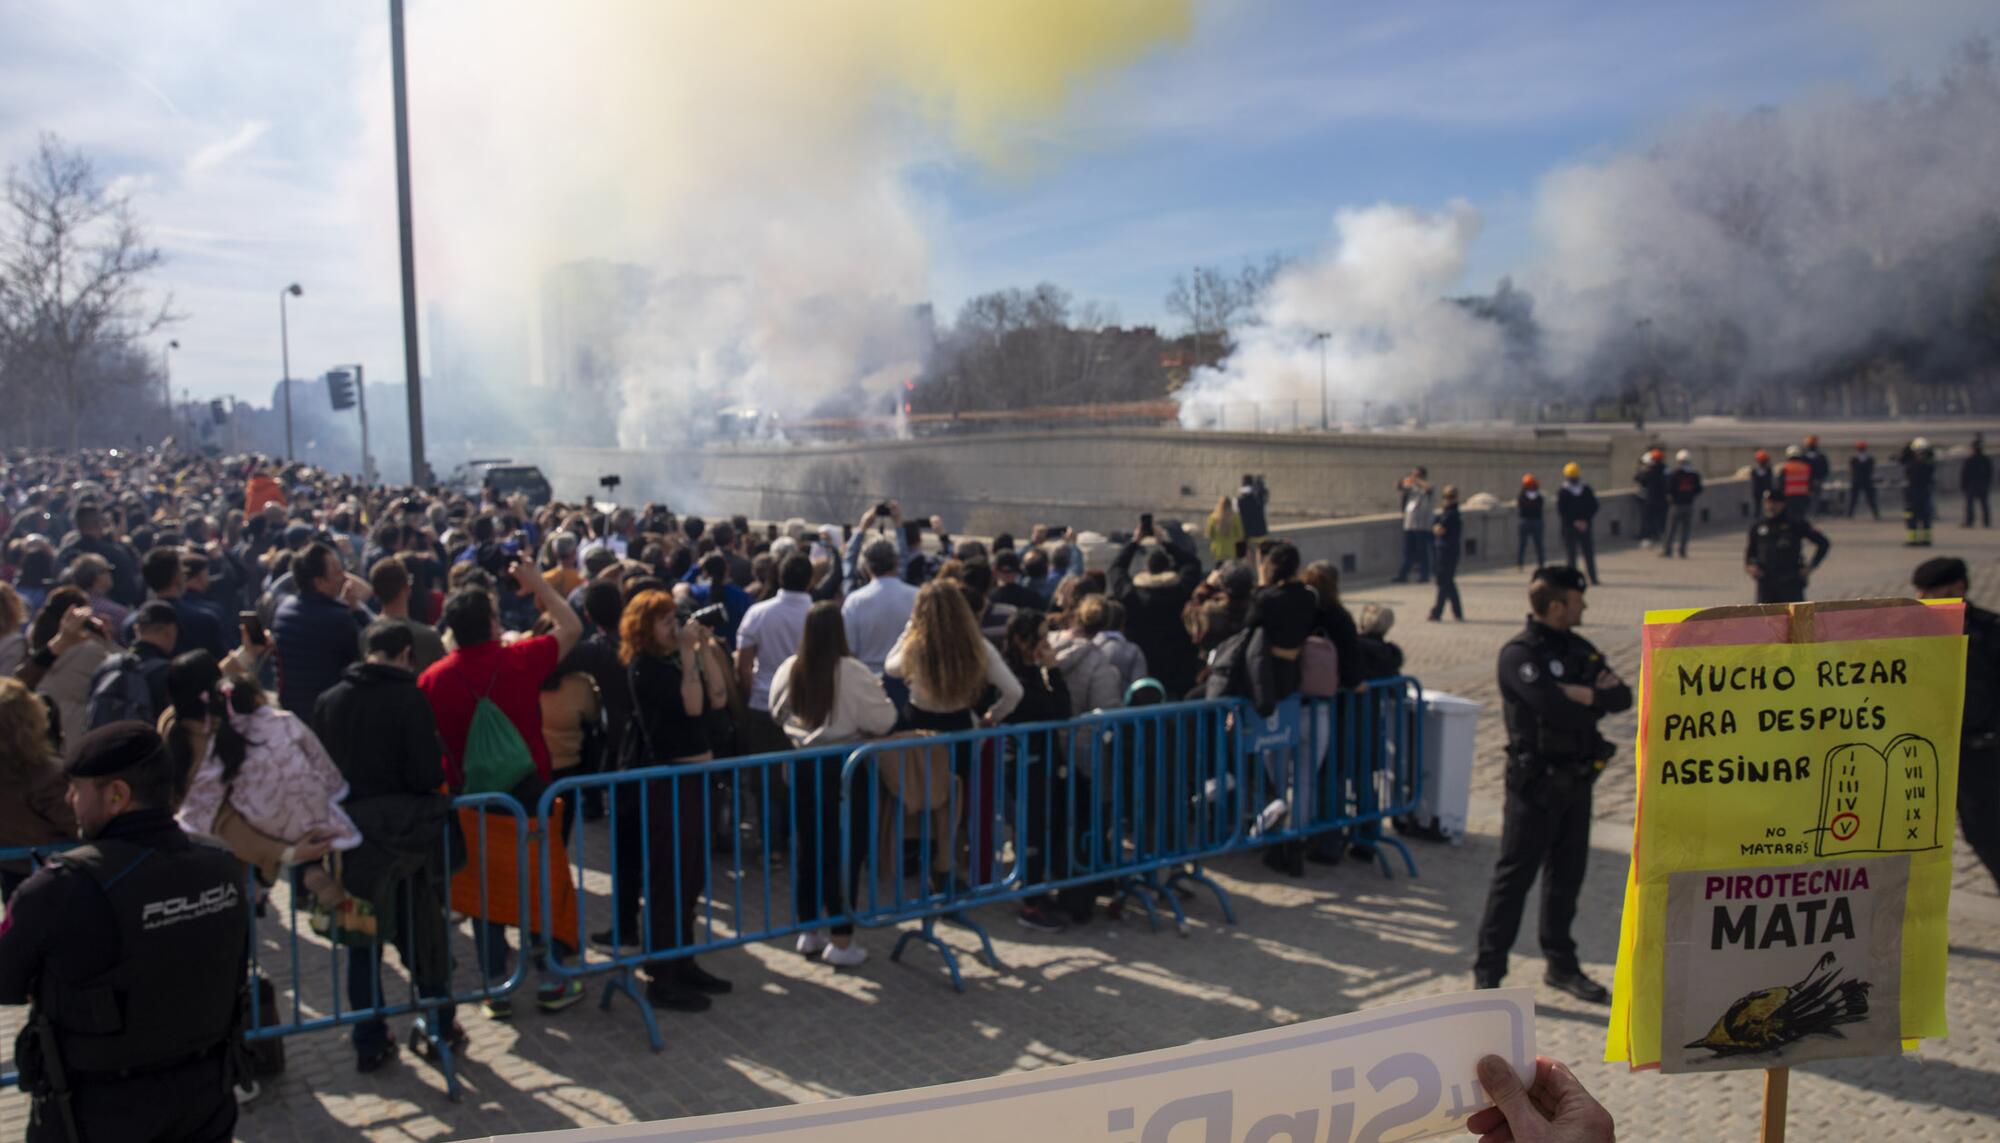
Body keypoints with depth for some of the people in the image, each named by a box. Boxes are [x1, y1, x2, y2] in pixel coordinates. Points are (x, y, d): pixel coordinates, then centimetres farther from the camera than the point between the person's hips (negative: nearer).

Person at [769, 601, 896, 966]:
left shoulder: (788, 670, -4)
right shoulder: (852, 672, -18)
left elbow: (777, 714, 12)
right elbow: (882, 721, -12)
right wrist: (879, 696, 6)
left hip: (801, 767, 5)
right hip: (843, 768, -5)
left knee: (809, 847, 16)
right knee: (844, 851, 3)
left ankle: (809, 931, 28)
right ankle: (841, 940, 8)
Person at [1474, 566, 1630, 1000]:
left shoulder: (1579, 649, 10)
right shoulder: (1519, 654, -15)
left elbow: (1622, 697, 3)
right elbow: (1559, 711, -26)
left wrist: (1580, 694, -16)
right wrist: (1595, 698, -8)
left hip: (1576, 780, 7)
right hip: (1536, 781, -7)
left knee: (1567, 875, 15)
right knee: (1515, 876, -2)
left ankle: (1562, 964, 29)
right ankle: (1488, 972, 7)